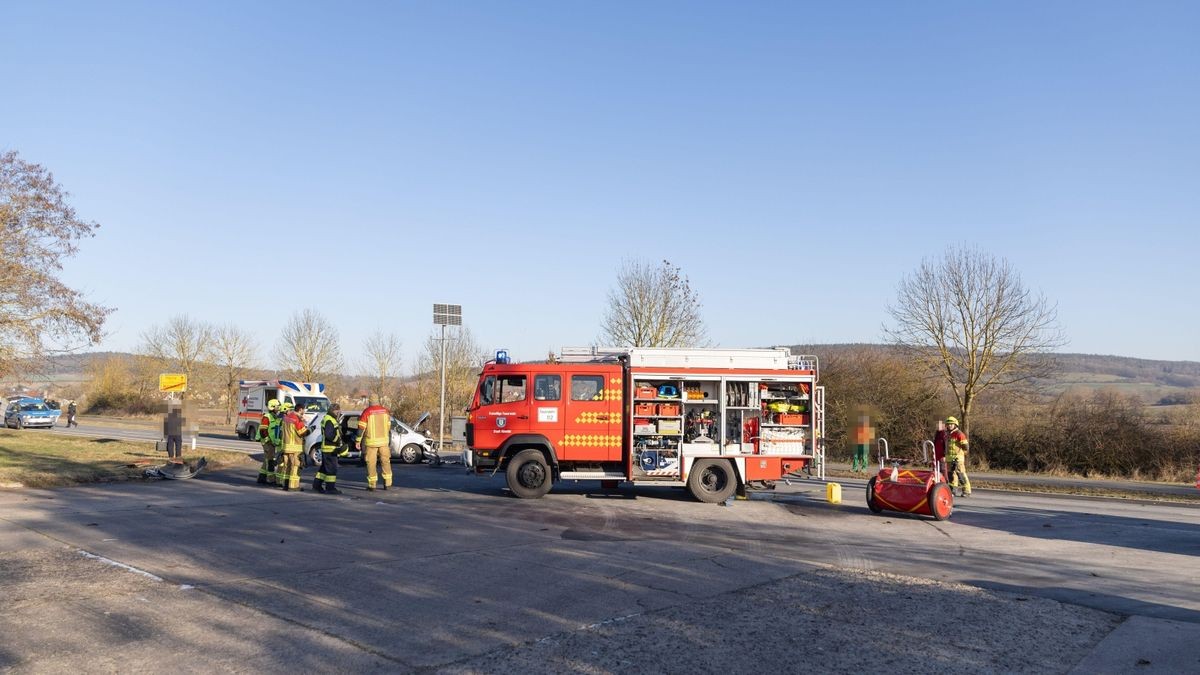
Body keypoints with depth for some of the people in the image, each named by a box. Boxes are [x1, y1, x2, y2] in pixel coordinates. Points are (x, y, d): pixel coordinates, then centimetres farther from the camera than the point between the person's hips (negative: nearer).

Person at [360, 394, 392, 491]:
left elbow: (361, 428, -10)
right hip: (384, 441, 3)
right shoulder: (385, 411, 5)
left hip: (371, 441, -3)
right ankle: (387, 483, 13)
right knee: (385, 461, 12)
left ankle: (372, 485, 4)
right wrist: (389, 441, 19)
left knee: (371, 463, 3)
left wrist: (358, 441, -3)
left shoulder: (366, 412, -7)